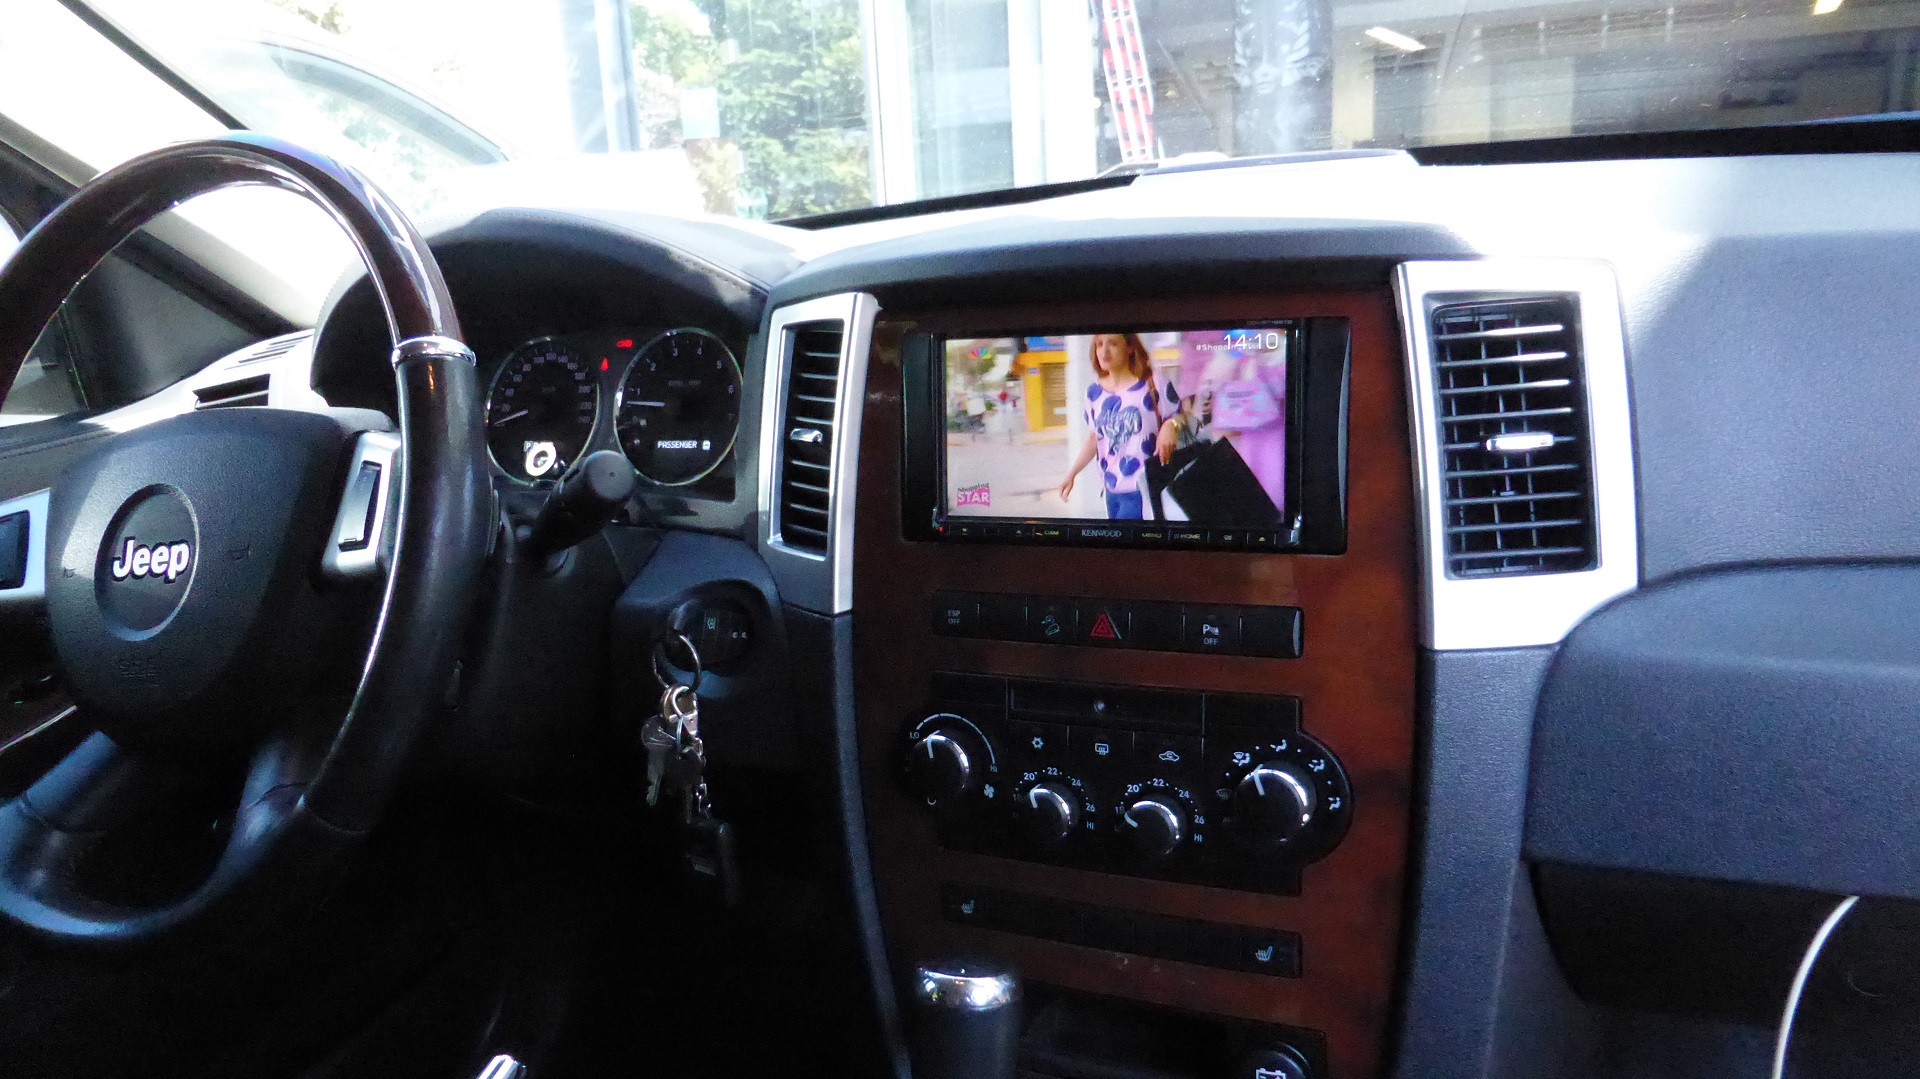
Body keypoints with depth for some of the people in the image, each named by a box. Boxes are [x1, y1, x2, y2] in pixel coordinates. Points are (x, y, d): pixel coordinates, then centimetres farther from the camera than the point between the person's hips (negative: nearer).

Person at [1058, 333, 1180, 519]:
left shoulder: (1151, 384, -6)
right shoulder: (1094, 392, 9)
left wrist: (1169, 426, -25)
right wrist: (1071, 474, 11)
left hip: (1144, 488, -5)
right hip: (1112, 490, 5)